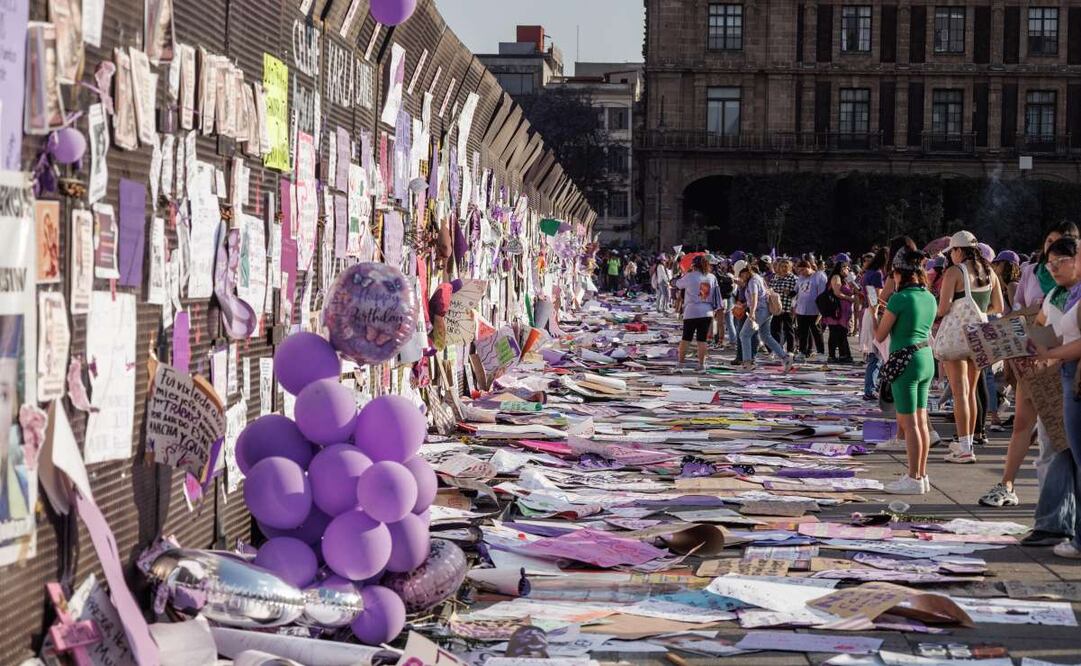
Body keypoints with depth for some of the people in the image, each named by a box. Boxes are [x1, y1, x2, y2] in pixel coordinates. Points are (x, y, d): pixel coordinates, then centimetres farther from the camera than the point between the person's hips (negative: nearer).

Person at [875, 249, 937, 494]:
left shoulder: (899, 299, -14)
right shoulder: (929, 298, 7)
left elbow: (880, 336, -8)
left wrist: (874, 313, 9)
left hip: (905, 361, -8)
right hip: (926, 359, 8)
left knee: (909, 423, -3)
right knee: (921, 421, 13)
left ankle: (914, 479, 0)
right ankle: (922, 475, 18)